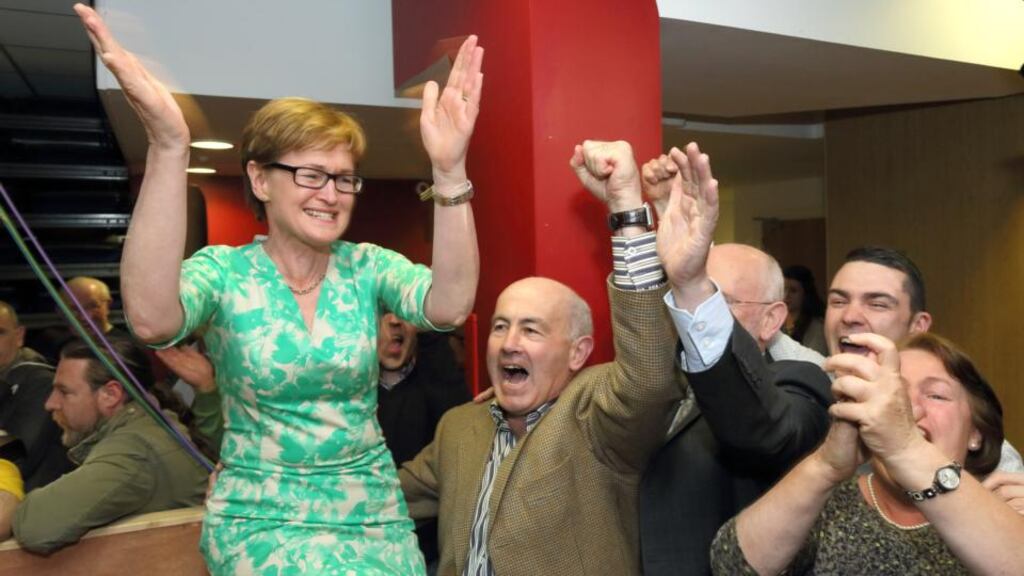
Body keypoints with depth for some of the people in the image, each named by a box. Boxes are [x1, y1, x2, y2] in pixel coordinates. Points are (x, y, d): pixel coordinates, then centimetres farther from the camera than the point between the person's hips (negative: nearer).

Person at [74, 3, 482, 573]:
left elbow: (449, 306, -22)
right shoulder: (224, 270, -7)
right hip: (261, 517, -2)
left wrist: (449, 171, -34)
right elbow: (153, 320, -30)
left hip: (376, 508, 3)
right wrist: (169, 148, -38)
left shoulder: (367, 266, -2)